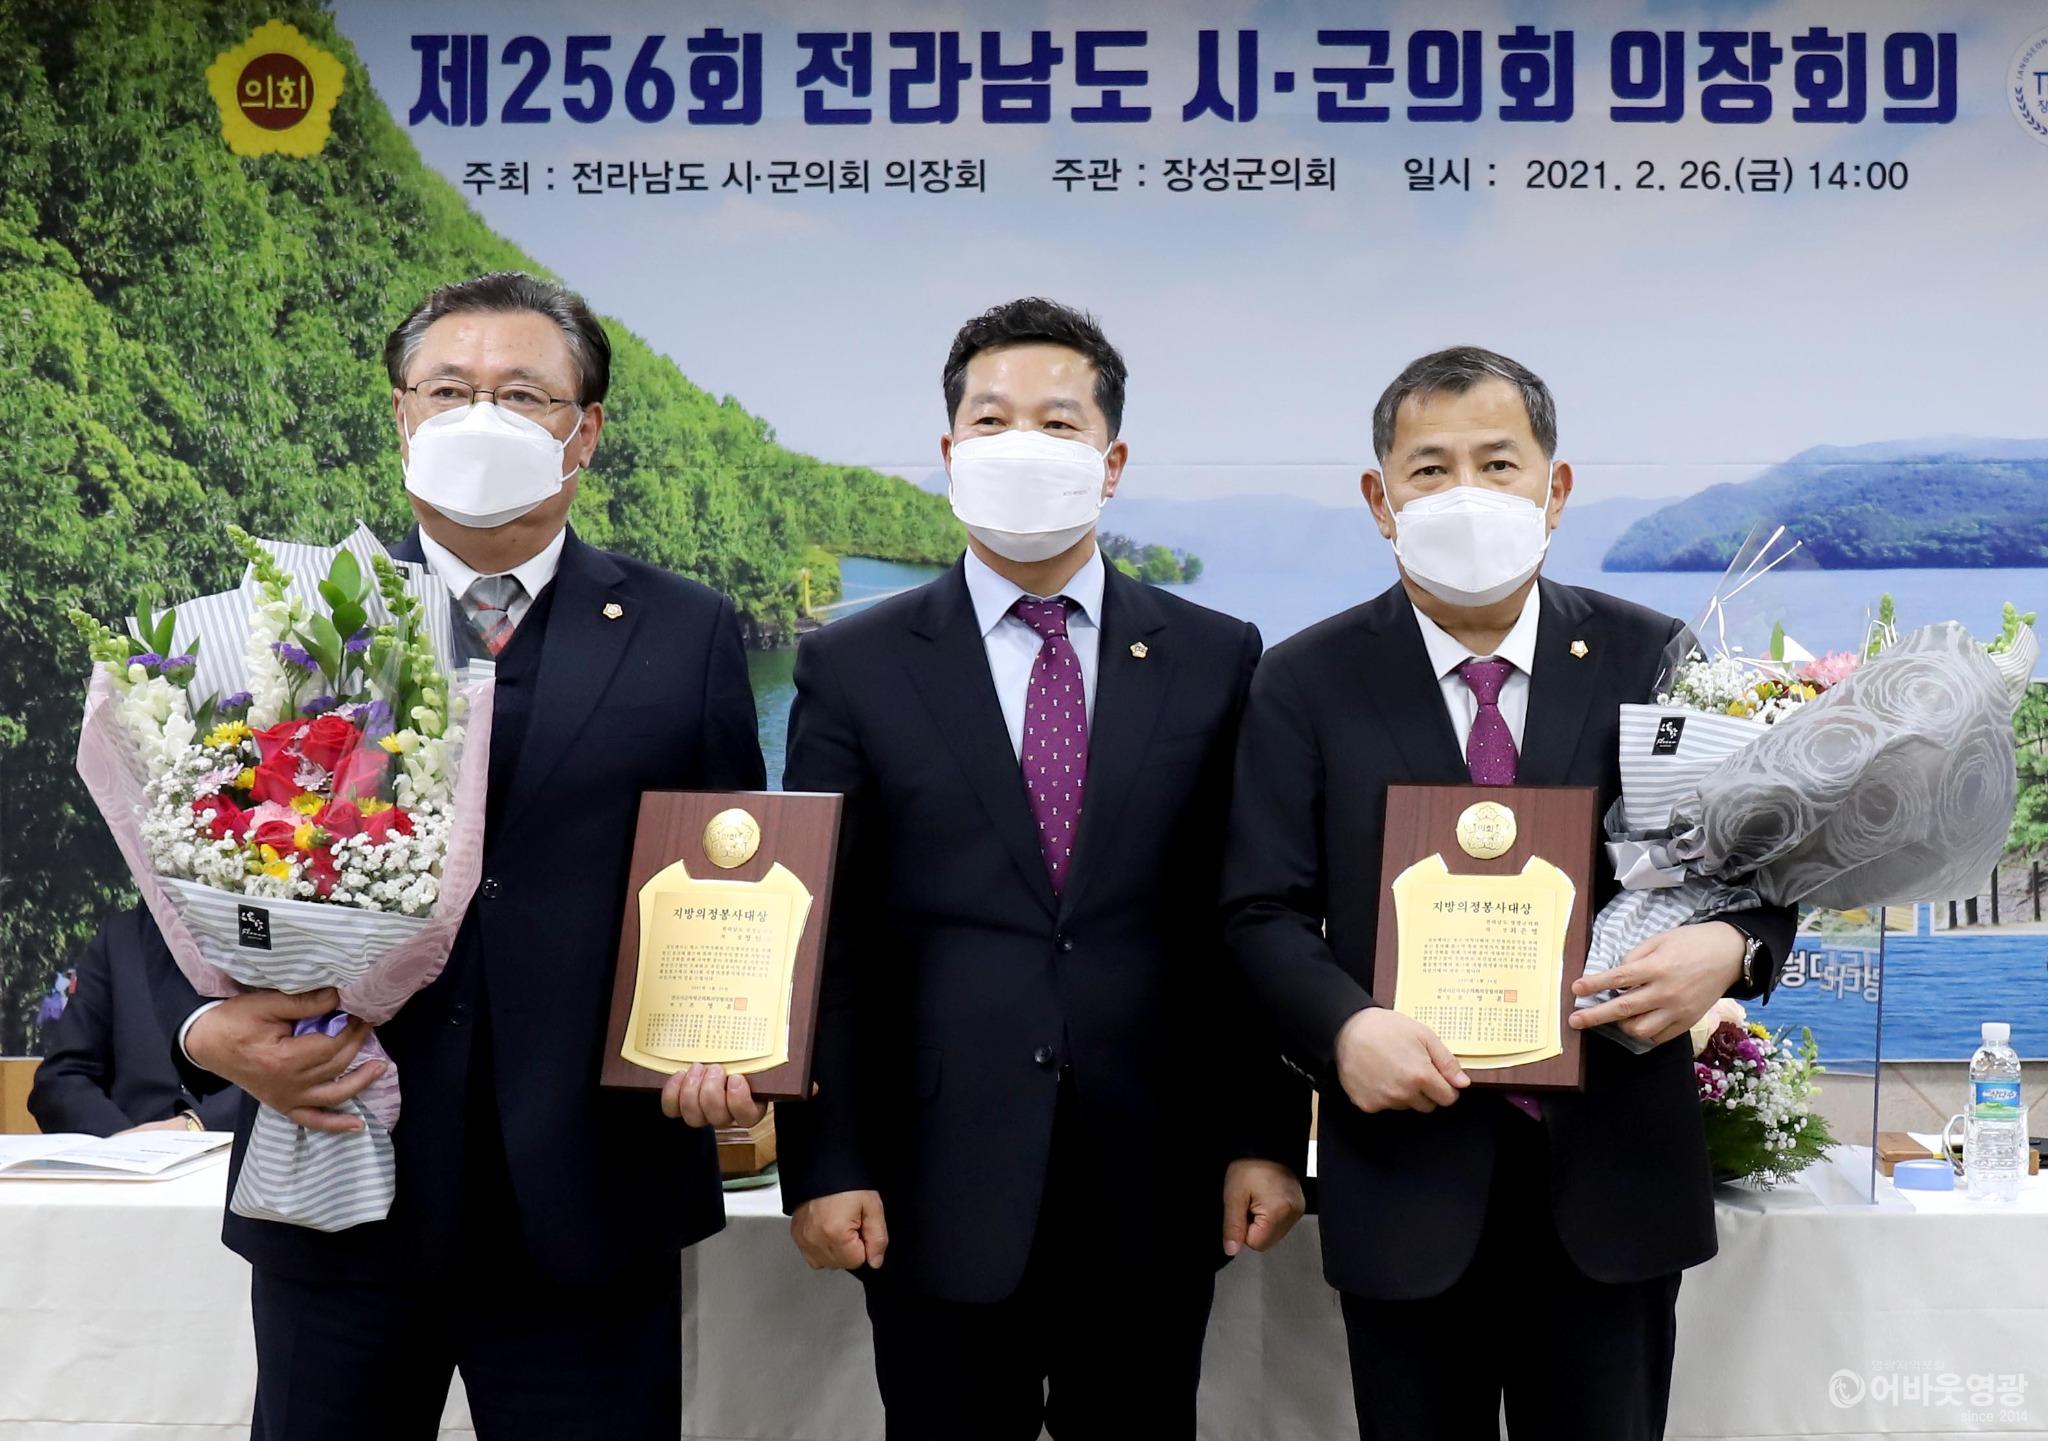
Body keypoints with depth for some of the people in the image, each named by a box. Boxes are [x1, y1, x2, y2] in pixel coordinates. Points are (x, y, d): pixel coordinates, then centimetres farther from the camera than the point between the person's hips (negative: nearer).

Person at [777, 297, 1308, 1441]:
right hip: (939, 1189, -1)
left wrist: (1268, 1140, 0)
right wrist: (825, 1166, -5)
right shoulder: (855, 668, 2)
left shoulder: (1217, 660, 4)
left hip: (1155, 1193, 1)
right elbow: (823, 937, -1)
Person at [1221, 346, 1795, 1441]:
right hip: (1408, 1172, -1)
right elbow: (1263, 911, -2)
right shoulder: (1306, 684, 0)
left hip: (1611, 1179, 1)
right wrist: (1343, 1028, -21)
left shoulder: (1652, 661, 3)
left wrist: (1729, 946, -15)